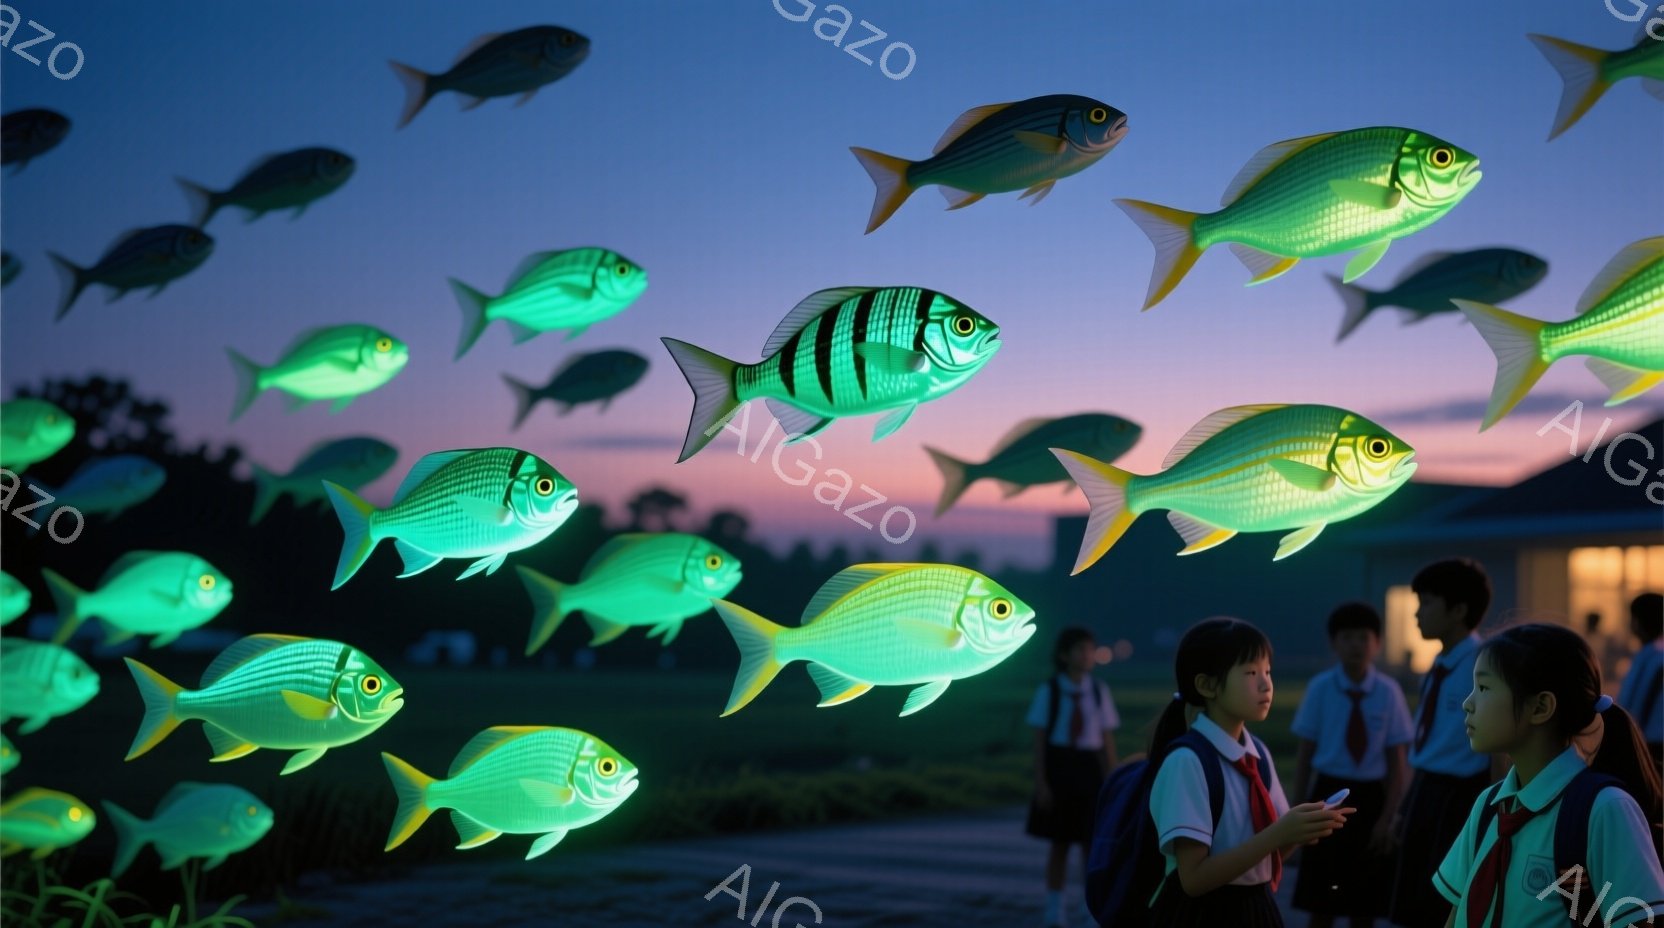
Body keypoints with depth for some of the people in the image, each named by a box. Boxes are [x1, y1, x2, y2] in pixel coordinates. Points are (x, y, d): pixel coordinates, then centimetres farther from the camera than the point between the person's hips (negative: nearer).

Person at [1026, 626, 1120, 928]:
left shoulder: (1099, 691, 1)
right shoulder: (1049, 691, -6)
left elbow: (1108, 740, 4)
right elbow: (1039, 740, -4)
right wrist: (1040, 783, -9)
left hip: (1089, 769, 2)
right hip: (1057, 767, -2)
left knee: (1092, 844, 3)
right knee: (1059, 844, 7)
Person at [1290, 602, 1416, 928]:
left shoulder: (1388, 692, -6)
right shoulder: (1320, 688, -7)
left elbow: (1397, 764, 0)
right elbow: (1305, 756, 0)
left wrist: (1387, 817, -5)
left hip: (1371, 797, 1)